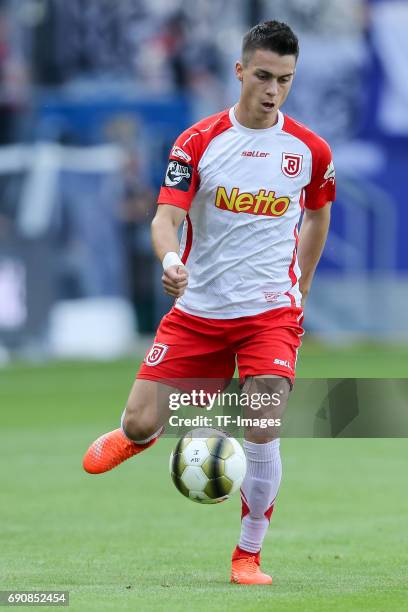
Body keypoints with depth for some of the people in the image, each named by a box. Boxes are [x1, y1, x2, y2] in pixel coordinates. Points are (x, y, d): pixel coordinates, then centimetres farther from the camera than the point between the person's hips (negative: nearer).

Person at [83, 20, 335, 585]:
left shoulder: (311, 151, 0)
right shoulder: (198, 142, -5)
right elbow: (166, 217, -13)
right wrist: (169, 259, -35)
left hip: (271, 312, 0)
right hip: (197, 309, 0)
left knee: (263, 432, -17)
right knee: (141, 422, -3)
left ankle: (249, 556, 0)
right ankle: (137, 436, 38)